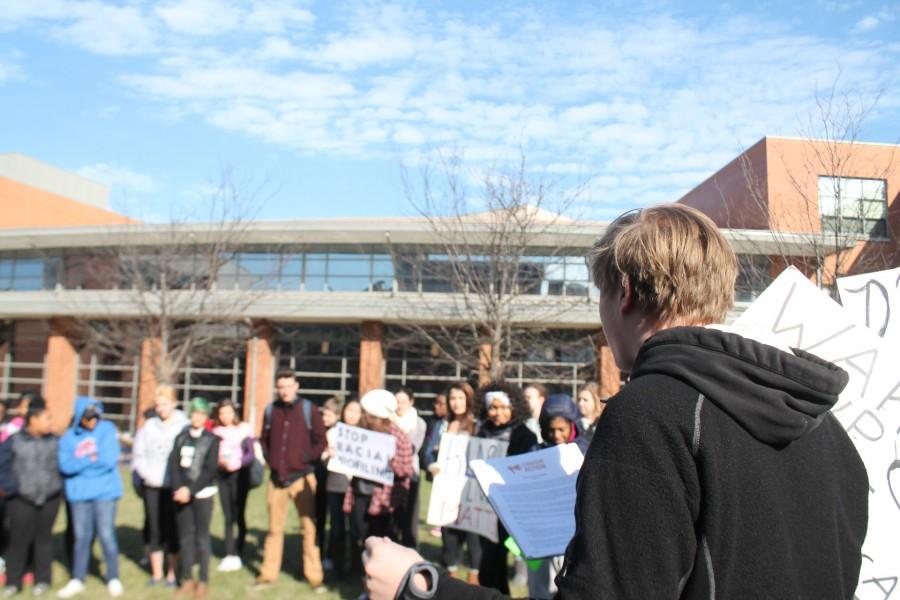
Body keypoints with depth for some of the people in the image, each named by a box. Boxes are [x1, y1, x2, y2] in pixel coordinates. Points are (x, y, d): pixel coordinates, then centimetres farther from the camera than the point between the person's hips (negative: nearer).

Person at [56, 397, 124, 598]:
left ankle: (113, 579, 16)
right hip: (79, 493, 3)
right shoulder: (68, 437, 3)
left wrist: (80, 463, -6)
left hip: (104, 492, -3)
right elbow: (66, 465, -7)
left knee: (106, 535, 1)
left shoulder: (107, 429, -5)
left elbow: (109, 460, -15)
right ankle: (77, 580, 26)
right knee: (82, 537, 11)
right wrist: (91, 460, -15)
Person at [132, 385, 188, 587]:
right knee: (155, 530, 10)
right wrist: (149, 475, -5)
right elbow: (138, 454, 7)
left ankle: (172, 573, 15)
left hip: (174, 487, -3)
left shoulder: (184, 426, -6)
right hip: (152, 486, 3)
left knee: (172, 529, 4)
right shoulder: (149, 425, 6)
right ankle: (156, 572, 21)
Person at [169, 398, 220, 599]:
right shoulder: (181, 437, 10)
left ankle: (203, 582, 10)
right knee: (185, 537, 7)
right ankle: (187, 580, 17)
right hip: (182, 494, 3)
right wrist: (178, 489, -12)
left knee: (201, 537, 1)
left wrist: (190, 489, -15)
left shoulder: (212, 439, -1)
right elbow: (173, 464, 2)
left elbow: (211, 470, -8)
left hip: (202, 494, -3)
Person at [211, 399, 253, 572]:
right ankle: (229, 555, 9)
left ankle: (238, 554, 10)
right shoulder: (216, 432, 7)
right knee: (228, 516, 4)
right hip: (222, 474, 3)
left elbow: (250, 454, -5)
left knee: (238, 515, -1)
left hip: (239, 474, -3)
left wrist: (238, 463, -22)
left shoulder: (244, 429, -3)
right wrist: (220, 460, -15)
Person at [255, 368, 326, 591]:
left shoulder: (309, 409, -4)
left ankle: (314, 575, 11)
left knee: (309, 527, 2)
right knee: (274, 528, 11)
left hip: (302, 478, -3)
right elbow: (264, 439, 16)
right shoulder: (270, 410, 5)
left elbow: (320, 440, -1)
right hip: (276, 478, 3)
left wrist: (307, 461, -9)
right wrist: (270, 460, 5)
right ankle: (268, 574, 22)